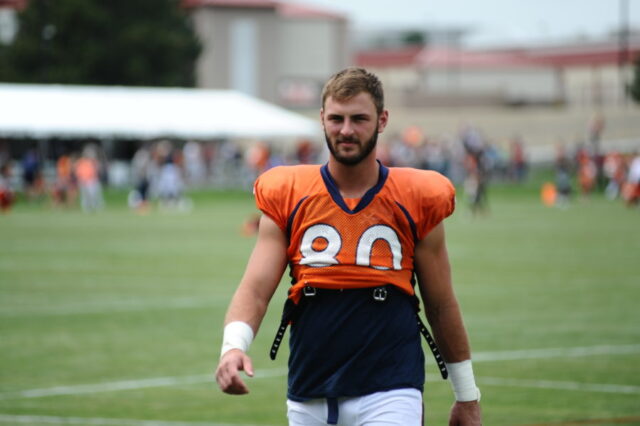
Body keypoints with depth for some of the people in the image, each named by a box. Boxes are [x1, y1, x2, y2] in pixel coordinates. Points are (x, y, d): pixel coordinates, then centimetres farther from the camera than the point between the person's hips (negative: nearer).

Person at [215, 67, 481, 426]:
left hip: (390, 393, -2)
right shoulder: (287, 197, 4)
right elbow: (256, 288, -3)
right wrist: (233, 346, -23)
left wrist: (467, 396, 16)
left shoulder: (417, 200, 2)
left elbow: (441, 306, 10)